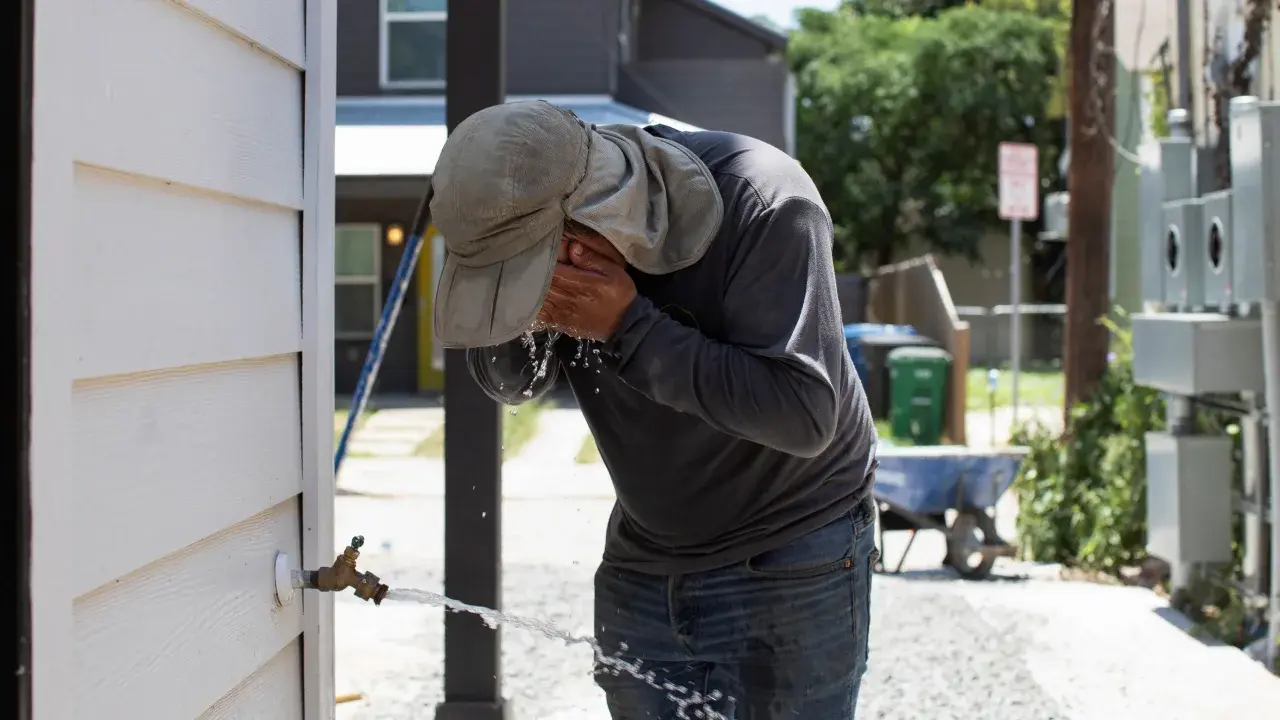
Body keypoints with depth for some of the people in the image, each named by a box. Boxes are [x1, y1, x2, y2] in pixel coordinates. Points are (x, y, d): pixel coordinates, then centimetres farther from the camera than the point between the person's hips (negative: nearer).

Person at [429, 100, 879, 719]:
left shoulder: (763, 203, -26)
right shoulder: (529, 223, -10)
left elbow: (803, 415, -30)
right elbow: (507, 385, 3)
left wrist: (629, 325, -31)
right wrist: (530, 319, -21)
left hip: (791, 569, -5)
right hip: (643, 564, 5)